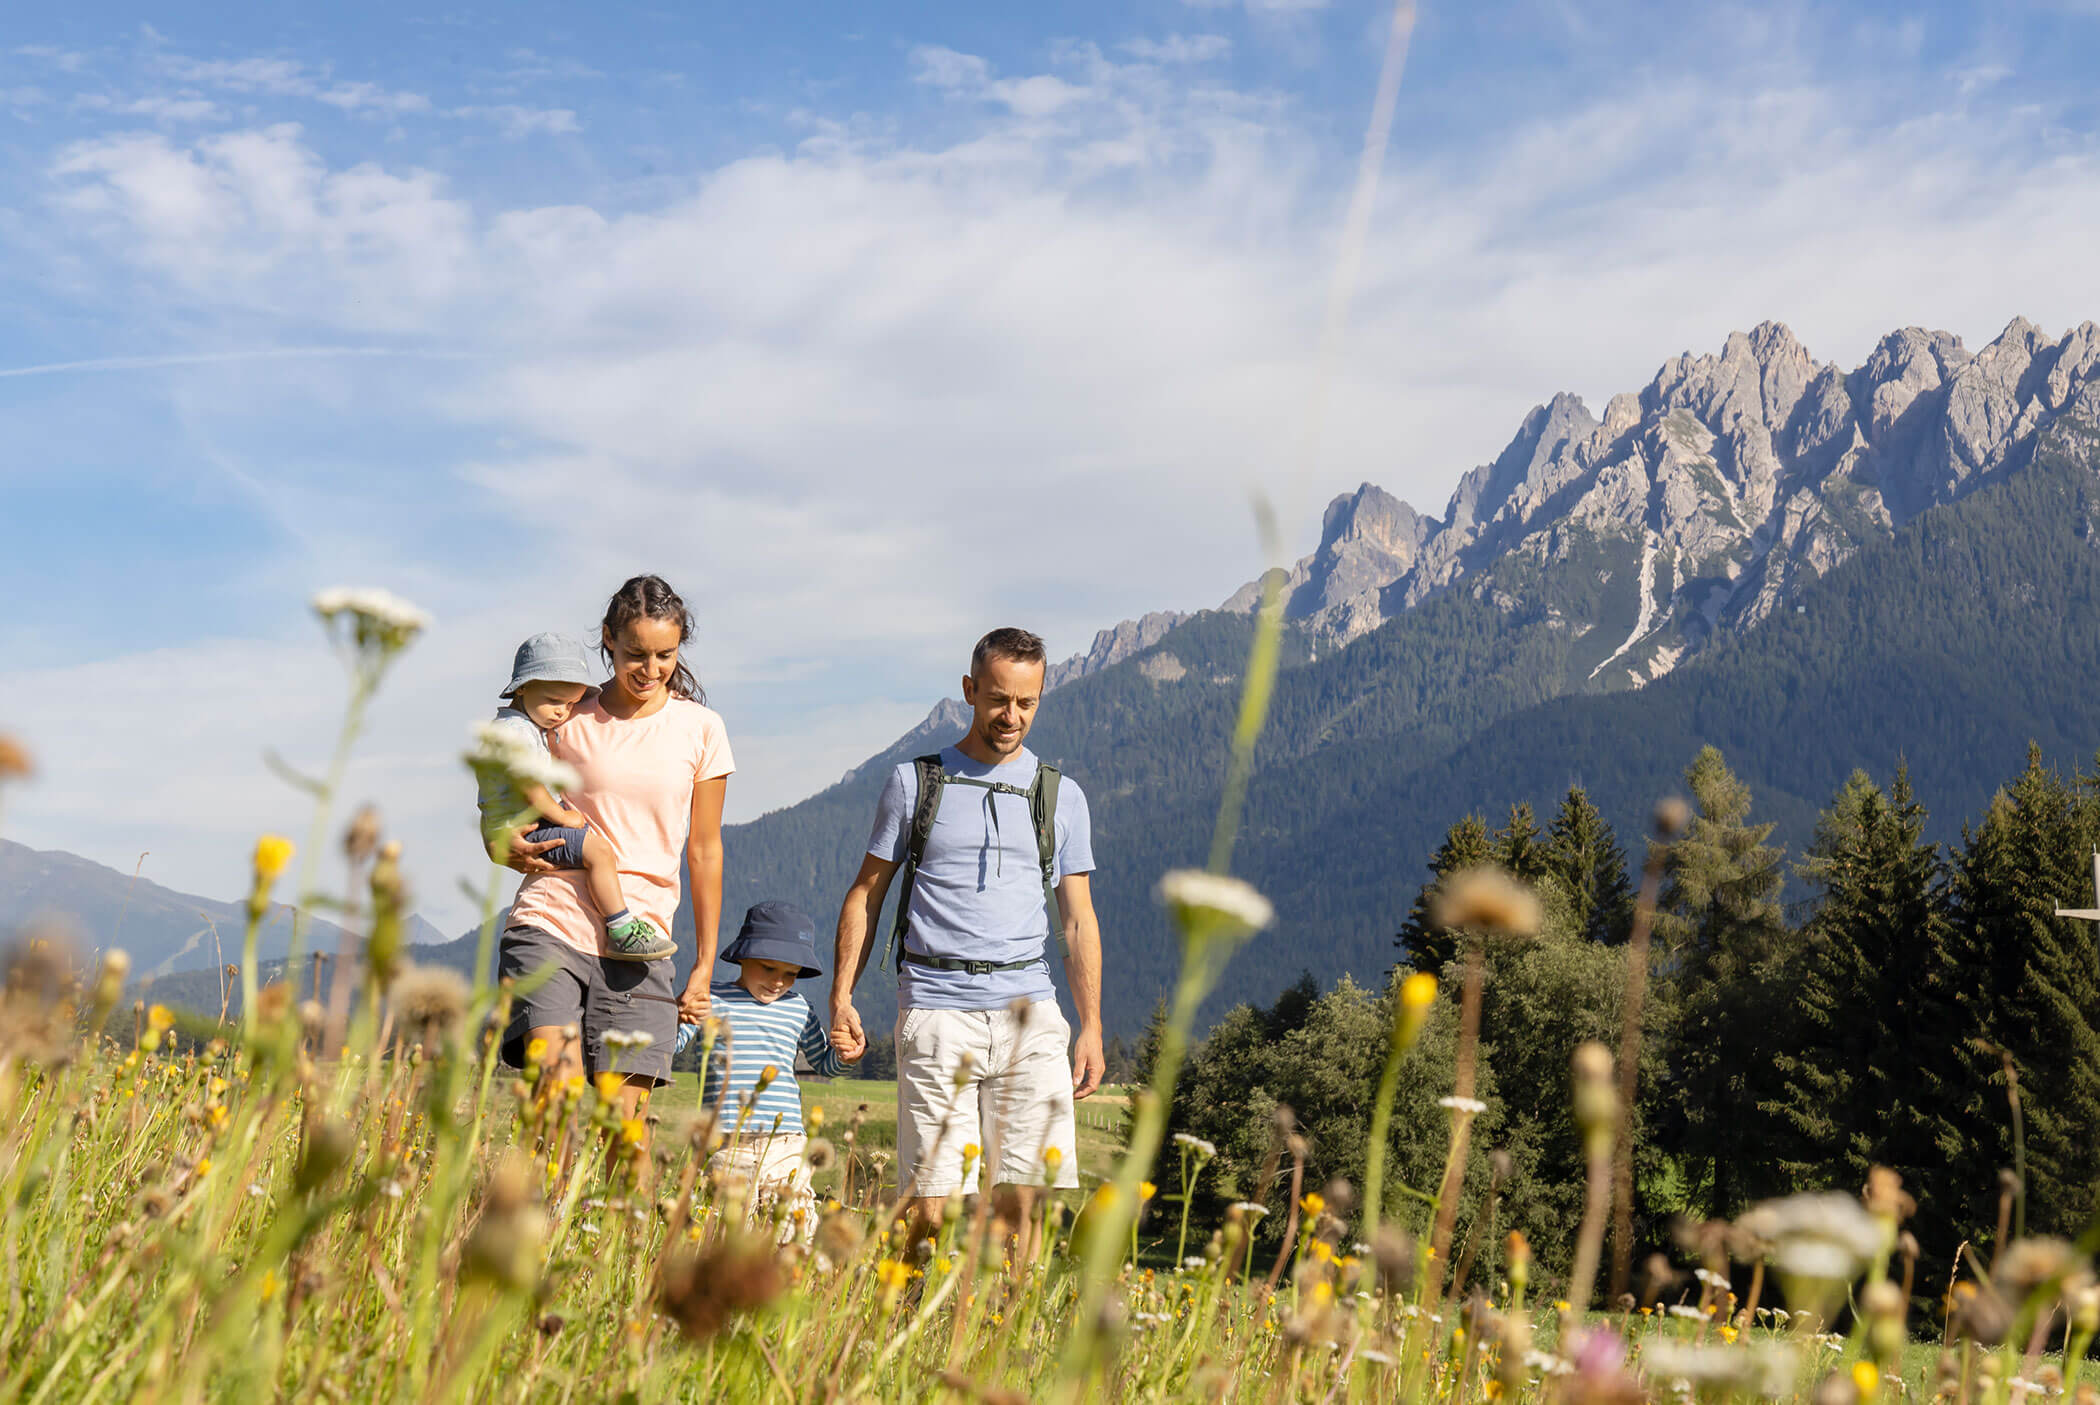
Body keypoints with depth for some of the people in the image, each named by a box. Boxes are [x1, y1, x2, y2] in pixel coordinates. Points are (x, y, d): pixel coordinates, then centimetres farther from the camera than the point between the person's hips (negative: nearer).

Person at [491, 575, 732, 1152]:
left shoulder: (700, 730, 7)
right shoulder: (567, 719, 5)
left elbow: (704, 851, 11)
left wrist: (704, 965, 10)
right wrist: (511, 849, -10)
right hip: (550, 924, 0)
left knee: (623, 1122, -6)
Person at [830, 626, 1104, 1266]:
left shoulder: (1061, 796, 12)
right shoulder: (914, 782, 8)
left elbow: (1078, 921, 12)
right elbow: (866, 895, 12)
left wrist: (1091, 1026, 4)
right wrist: (841, 998, 3)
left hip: (1029, 1013, 1)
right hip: (935, 1012, -1)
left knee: (1022, 1198, -5)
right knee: (931, 1204, -6)